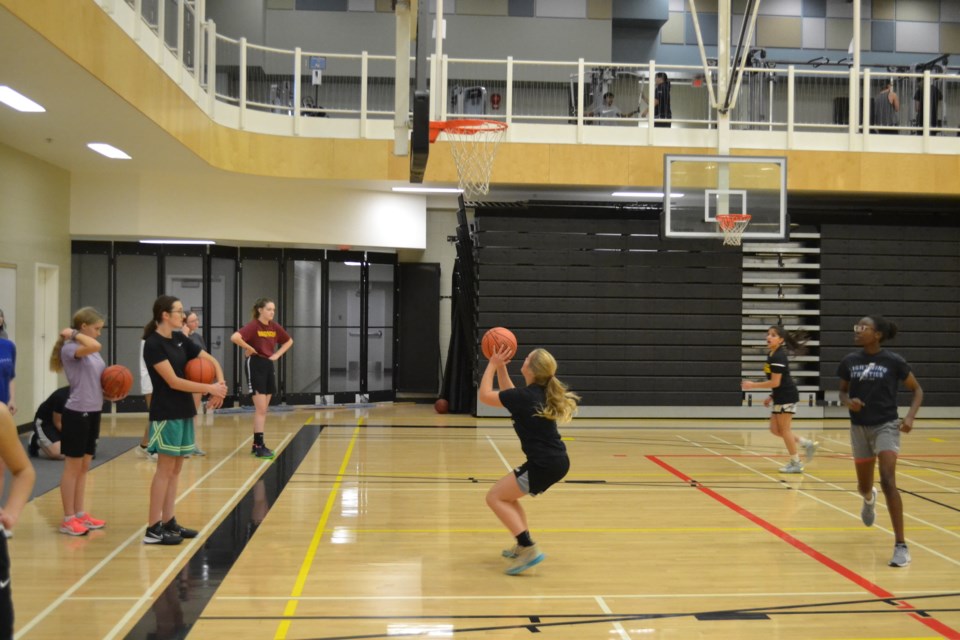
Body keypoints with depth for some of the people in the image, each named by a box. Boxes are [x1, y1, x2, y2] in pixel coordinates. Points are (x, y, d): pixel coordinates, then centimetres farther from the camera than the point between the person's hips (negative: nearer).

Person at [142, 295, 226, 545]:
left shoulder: (180, 340, 10)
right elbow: (173, 381, -18)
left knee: (175, 469, 10)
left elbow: (212, 361, 14)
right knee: (165, 469, -5)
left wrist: (220, 385, -4)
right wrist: (210, 389, -15)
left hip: (184, 412, 8)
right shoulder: (153, 344, -13)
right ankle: (153, 529, 1)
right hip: (166, 414, -8)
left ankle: (168, 522, 18)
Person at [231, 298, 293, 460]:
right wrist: (249, 349, -18)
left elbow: (289, 341, 21)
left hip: (268, 366, 7)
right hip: (255, 366, -7)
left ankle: (256, 445, 20)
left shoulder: (274, 327, 5)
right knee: (261, 409, -7)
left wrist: (277, 354, 7)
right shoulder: (253, 325, -14)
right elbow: (234, 337, -31)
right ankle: (259, 446, -2)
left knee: (263, 410, 11)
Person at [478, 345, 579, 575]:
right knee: (506, 495, 23)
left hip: (544, 465, -9)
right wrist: (501, 366, 20)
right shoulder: (541, 392, 8)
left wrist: (492, 364, 5)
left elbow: (485, 396, -3)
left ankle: (529, 549, -10)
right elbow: (508, 395, 25)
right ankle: (523, 546, 22)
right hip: (557, 461, 9)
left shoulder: (524, 396, -17)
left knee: (495, 497, -1)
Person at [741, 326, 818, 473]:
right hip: (780, 397, 10)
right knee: (775, 429, 11)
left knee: (784, 429, -2)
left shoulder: (778, 357, -19)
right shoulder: (771, 355, 11)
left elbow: (775, 382, -22)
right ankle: (807, 444, 19)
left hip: (787, 397, -10)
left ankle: (796, 464, 9)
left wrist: (752, 385, -17)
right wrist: (771, 396, 18)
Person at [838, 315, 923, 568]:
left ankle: (901, 545, -12)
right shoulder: (849, 361, -1)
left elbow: (917, 390, 0)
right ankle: (869, 498, 58)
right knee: (863, 486, 17)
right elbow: (842, 392, 11)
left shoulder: (893, 361, -10)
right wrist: (848, 402, -12)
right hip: (859, 428, 4)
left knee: (888, 482, -19)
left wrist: (910, 417, -14)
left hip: (886, 426, -4)